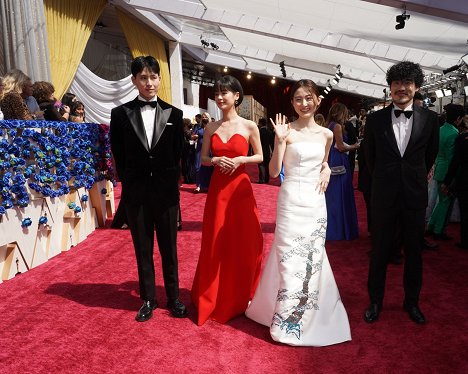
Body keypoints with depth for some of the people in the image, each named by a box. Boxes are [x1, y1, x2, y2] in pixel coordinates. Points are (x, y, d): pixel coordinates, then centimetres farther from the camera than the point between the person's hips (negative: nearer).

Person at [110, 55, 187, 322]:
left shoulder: (174, 114, 3)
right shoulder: (121, 113, 2)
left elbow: (178, 153, 5)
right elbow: (119, 155, 5)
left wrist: (170, 182, 2)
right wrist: (130, 183, 4)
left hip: (166, 192, 0)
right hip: (136, 193, 0)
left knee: (169, 248, 10)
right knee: (143, 249, 12)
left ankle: (174, 298, 26)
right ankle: (148, 299, 28)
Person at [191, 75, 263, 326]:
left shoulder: (249, 126, -1)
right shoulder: (210, 128, 6)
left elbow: (259, 157, 5)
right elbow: (203, 158, 10)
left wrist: (240, 159, -12)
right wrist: (215, 160, -10)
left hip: (241, 189, -2)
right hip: (217, 188, 2)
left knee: (243, 244, 6)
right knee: (215, 244, 7)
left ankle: (241, 298, 28)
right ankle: (214, 298, 25)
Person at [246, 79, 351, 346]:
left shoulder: (326, 134, 7)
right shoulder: (287, 130, -5)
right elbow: (274, 171, -10)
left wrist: (327, 170, 4)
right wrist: (279, 140, -20)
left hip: (316, 201, 4)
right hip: (292, 201, -4)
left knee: (313, 258, 13)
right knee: (290, 258, 1)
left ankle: (308, 315, 34)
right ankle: (287, 320, 20)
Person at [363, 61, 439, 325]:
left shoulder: (429, 119, -3)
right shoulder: (375, 119, -4)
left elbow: (431, 155, 12)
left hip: (415, 196, 1)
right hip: (384, 196, -1)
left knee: (414, 252, 14)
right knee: (379, 252, 9)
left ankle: (412, 302, 33)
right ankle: (376, 301, 26)